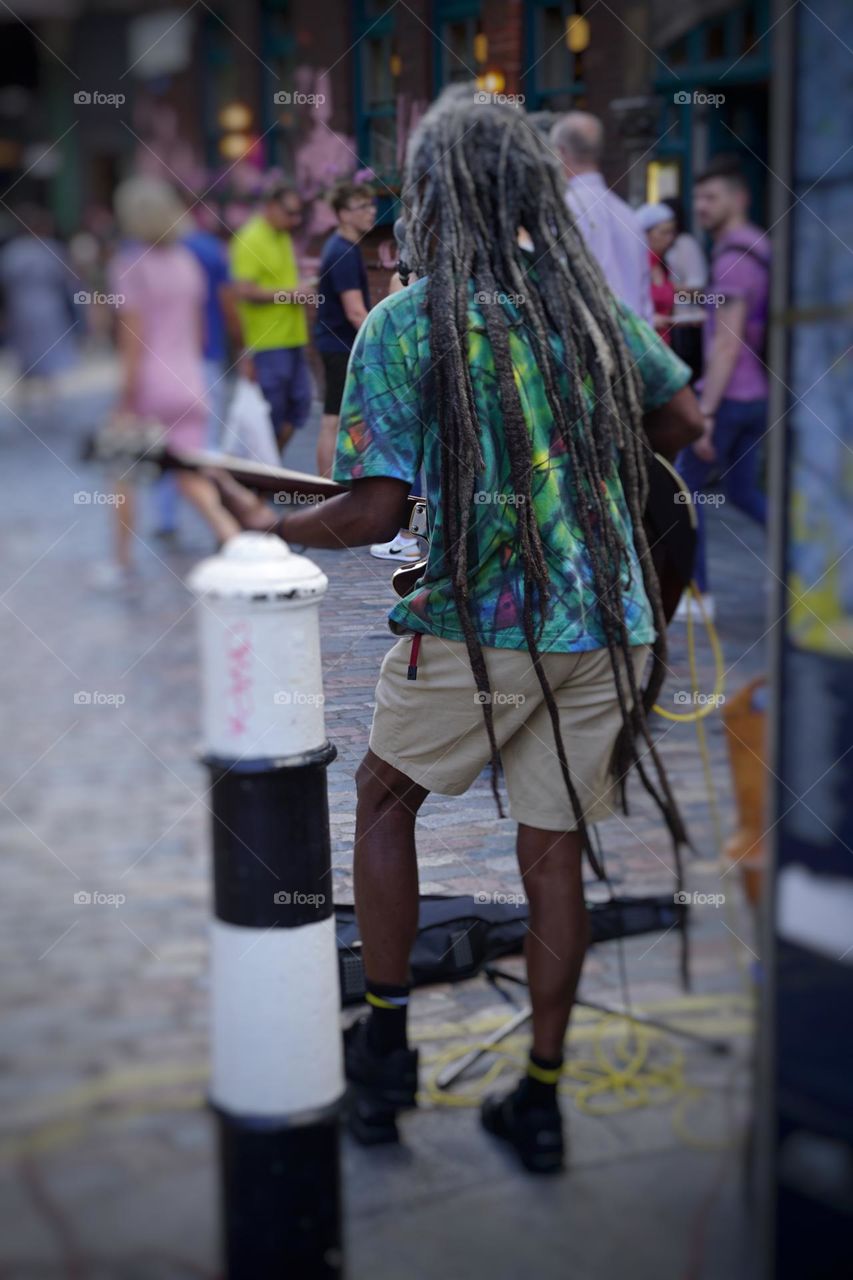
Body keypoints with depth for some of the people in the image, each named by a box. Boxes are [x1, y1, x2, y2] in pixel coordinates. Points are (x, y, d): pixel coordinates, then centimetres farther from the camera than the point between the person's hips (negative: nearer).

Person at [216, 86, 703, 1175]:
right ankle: (540, 1101, 22)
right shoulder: (595, 299, 7)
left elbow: (372, 515, -12)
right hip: (614, 625, 4)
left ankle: (385, 1034, 24)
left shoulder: (403, 325, -7)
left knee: (384, 798, 20)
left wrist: (267, 529, 6)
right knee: (553, 850, 13)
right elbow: (684, 421, 17)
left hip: (479, 626, -4)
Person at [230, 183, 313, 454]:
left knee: (298, 406, 10)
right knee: (271, 415, -3)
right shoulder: (250, 240, -12)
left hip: (292, 339, 9)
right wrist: (289, 294, -18)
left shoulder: (283, 237, 16)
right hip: (267, 343, -9)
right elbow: (244, 291, -20)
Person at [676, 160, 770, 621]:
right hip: (758, 395, 9)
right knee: (741, 491, 18)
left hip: (727, 396, -9)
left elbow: (728, 344, -21)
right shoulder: (759, 248, 13)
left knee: (685, 486, 4)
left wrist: (705, 414, -21)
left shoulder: (734, 258, -17)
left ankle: (697, 593, 9)